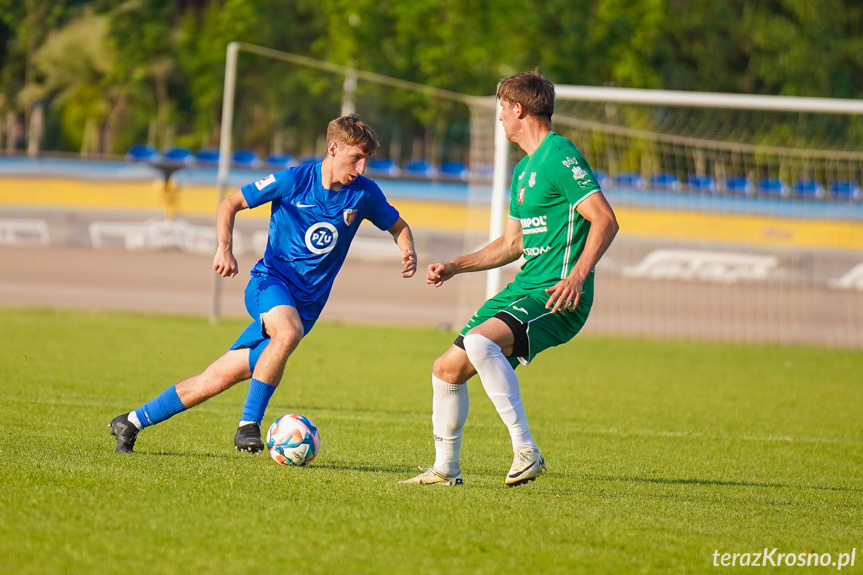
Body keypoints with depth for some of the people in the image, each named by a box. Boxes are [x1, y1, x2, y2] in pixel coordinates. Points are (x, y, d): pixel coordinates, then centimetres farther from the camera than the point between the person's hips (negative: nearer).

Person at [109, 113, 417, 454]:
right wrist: (225, 248, -17)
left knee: (217, 378, -2)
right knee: (288, 332, -39)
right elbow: (230, 204, 0)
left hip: (306, 303, 3)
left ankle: (131, 423, 10)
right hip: (270, 282, -3)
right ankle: (249, 423, -28)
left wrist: (408, 252, -7)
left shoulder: (364, 193, -2)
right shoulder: (293, 180, -10)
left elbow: (399, 226, 15)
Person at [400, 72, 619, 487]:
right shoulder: (523, 170, 20)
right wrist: (454, 266, 22)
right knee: (447, 369, 10)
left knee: (480, 341, -34)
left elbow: (605, 220, -19)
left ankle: (525, 450, -30)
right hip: (524, 289, 10)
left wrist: (577, 275, -30)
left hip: (557, 296, -10)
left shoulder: (559, 156, -10)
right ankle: (446, 470, 24)